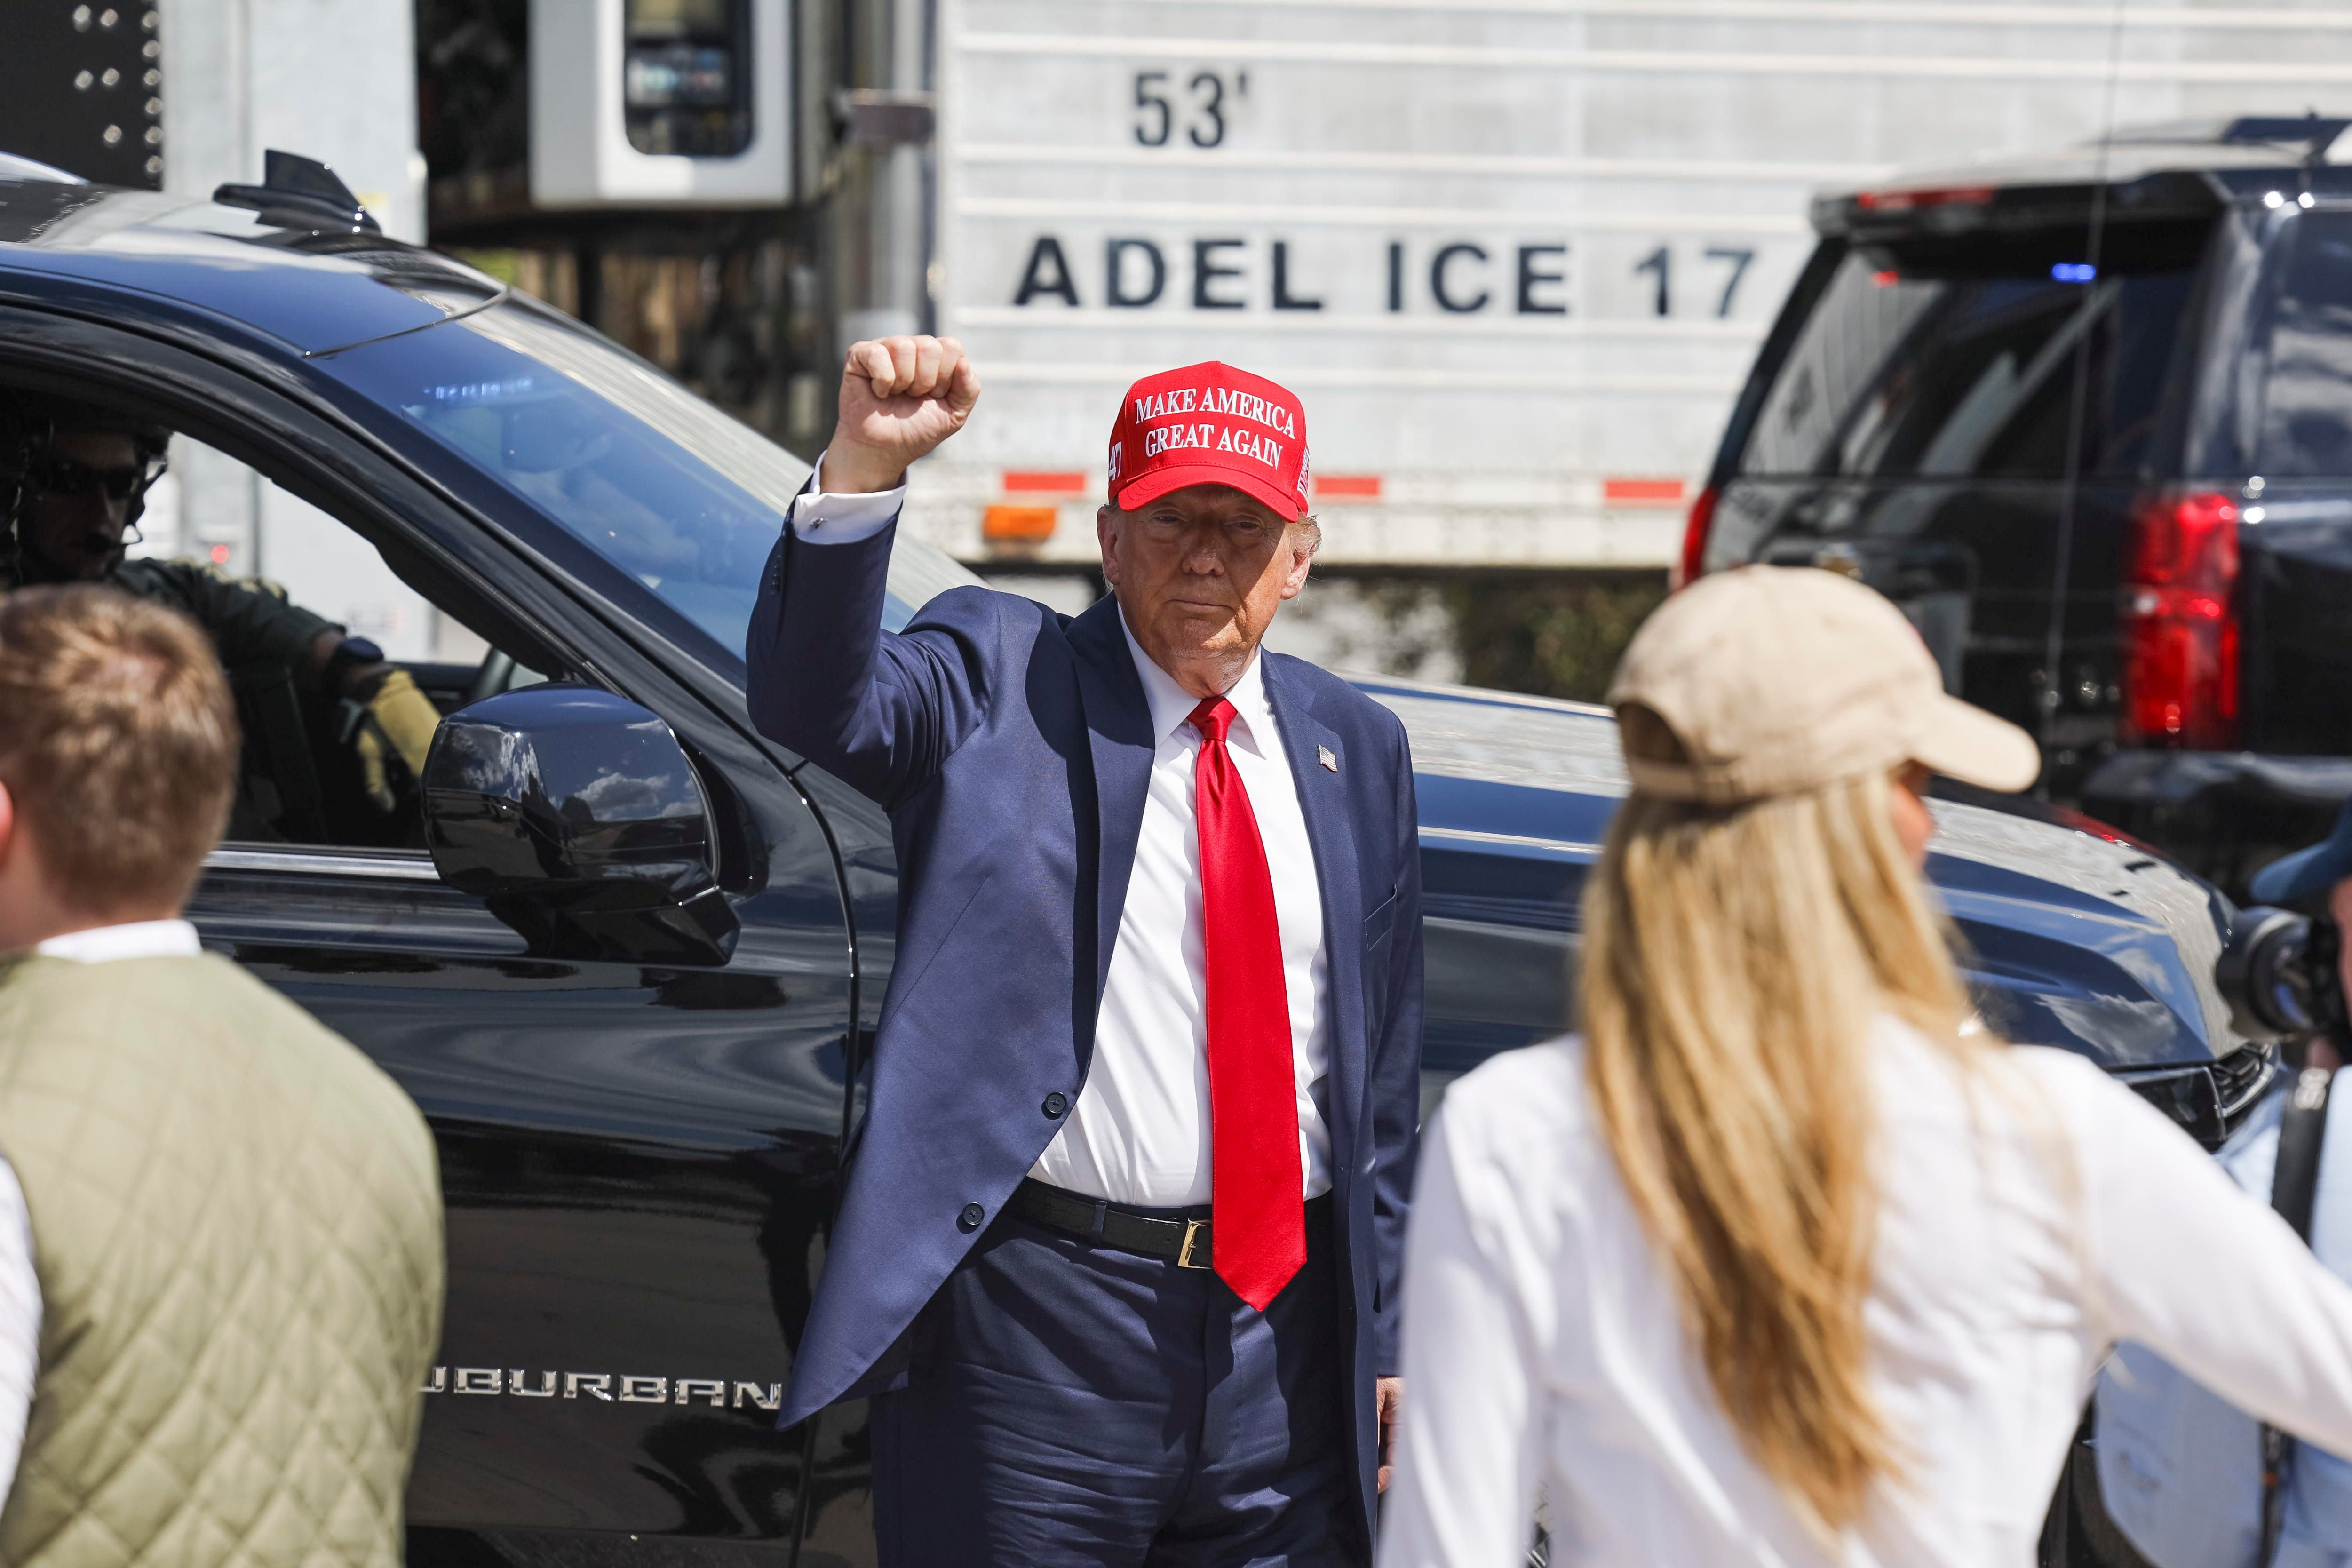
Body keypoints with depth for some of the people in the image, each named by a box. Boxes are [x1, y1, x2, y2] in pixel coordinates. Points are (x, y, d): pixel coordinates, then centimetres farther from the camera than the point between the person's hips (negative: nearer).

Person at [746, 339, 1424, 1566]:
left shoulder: (1353, 746, 13)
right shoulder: (996, 680, 2)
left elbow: (1383, 1068, 15)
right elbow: (815, 708, -19)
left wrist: (1382, 1337, 13)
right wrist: (863, 470, -33)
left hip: (1282, 1329, 4)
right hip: (1037, 1321, -4)